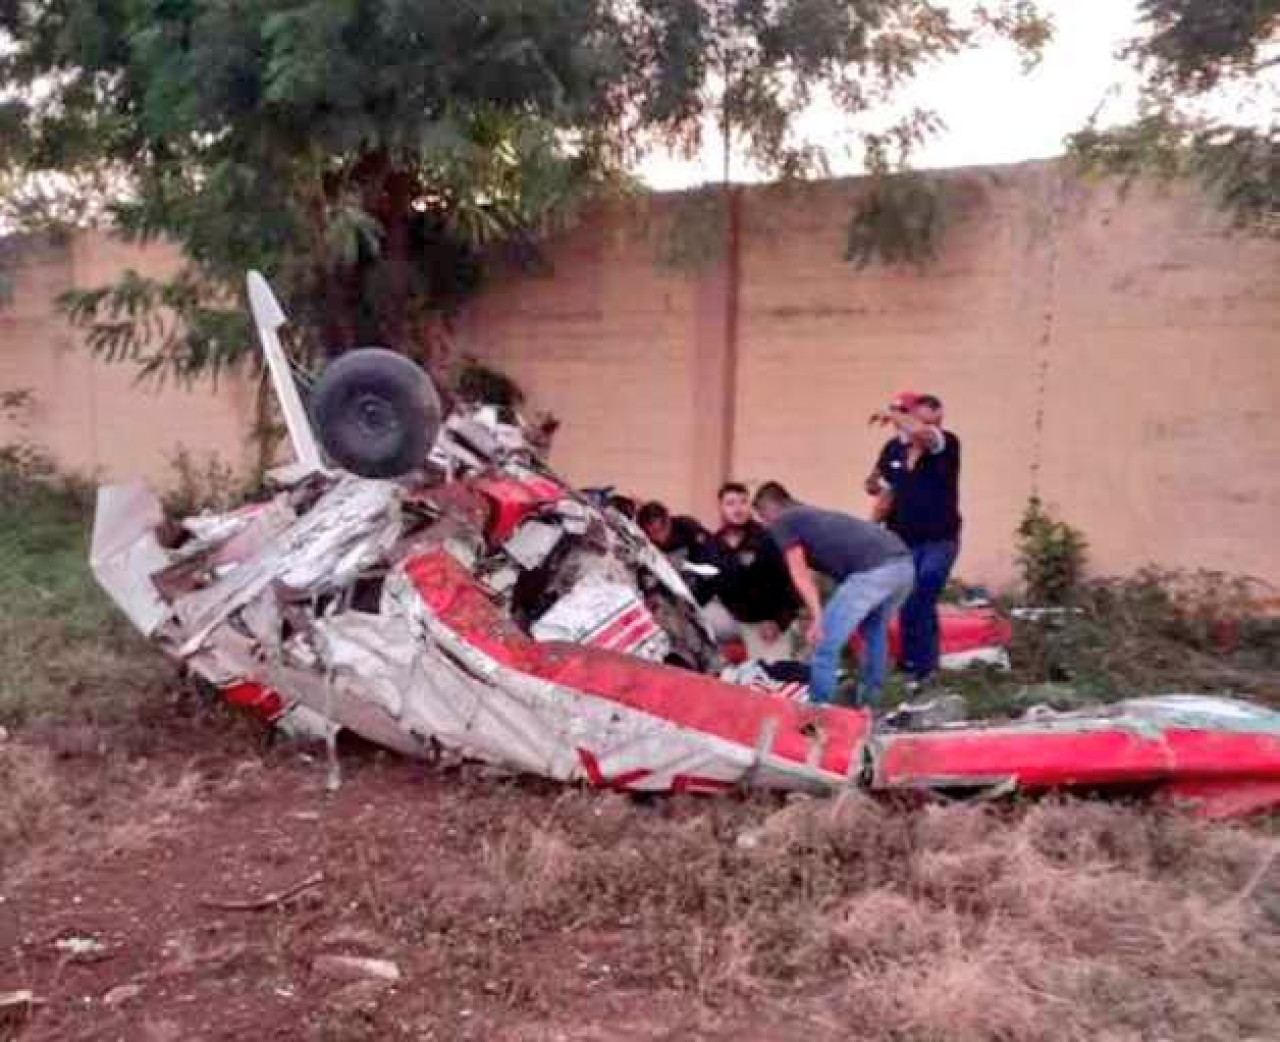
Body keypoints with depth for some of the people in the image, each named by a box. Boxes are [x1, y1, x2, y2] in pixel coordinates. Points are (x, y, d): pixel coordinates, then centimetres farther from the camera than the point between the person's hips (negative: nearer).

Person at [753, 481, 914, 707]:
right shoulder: (813, 516, 36)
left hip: (874, 569, -9)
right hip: (903, 563, 9)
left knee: (825, 642, 0)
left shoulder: (782, 522, 12)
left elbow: (800, 573, -2)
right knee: (875, 632, 30)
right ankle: (868, 704, 37)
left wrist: (818, 618, -6)